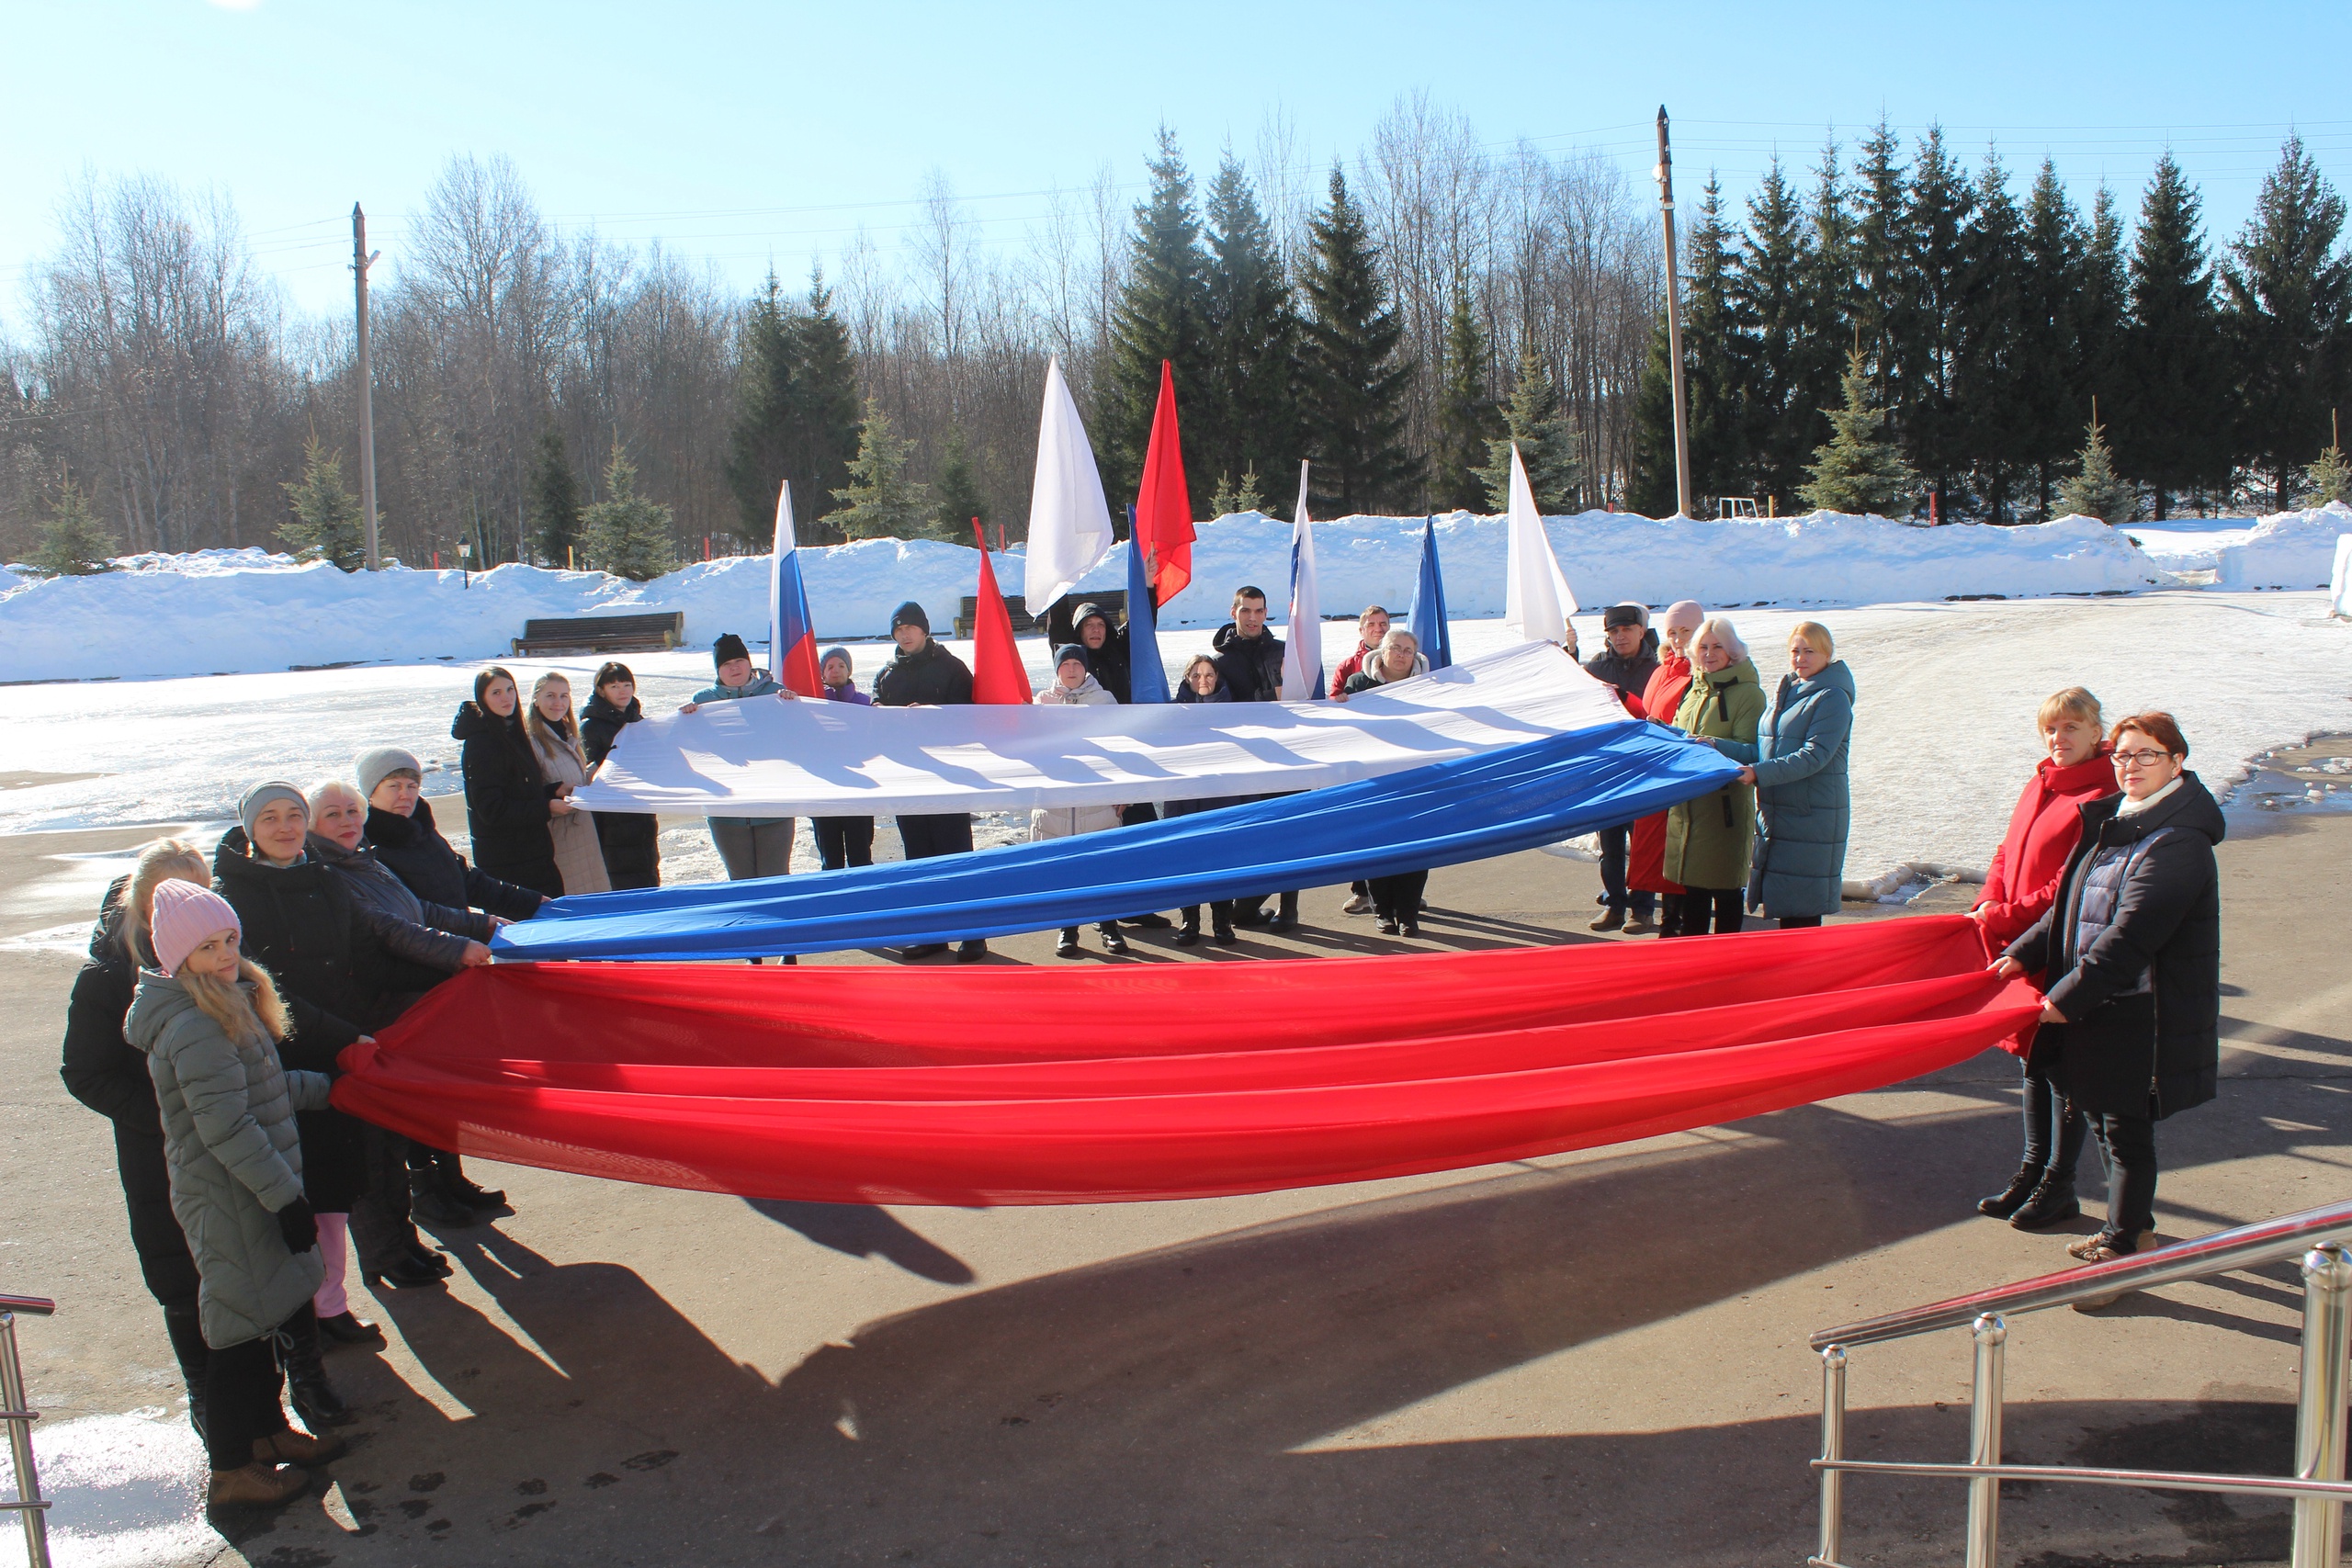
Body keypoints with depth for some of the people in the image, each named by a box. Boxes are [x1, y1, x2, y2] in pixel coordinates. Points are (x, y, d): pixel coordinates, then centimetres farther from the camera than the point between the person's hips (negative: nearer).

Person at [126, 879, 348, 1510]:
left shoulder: (229, 1002, 9)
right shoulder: (194, 1028, -23)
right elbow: (228, 1129, -25)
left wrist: (327, 1087, 30)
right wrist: (287, 1196, -22)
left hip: (250, 1194, 10)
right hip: (229, 1203, -10)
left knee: (273, 1317, 20)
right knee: (244, 1325, 1)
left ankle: (266, 1431, 36)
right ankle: (231, 1471, 14)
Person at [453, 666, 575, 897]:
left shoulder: (511, 733, 14)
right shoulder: (481, 743, -14)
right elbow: (492, 810, -19)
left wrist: (555, 791, 5)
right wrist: (547, 808, -16)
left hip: (530, 850, 9)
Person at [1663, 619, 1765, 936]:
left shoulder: (1748, 693, -7)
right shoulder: (1695, 689, 17)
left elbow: (1750, 748, -15)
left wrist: (1716, 745, -31)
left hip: (1726, 804, -7)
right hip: (1687, 801, 7)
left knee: (1725, 886, 0)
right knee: (1692, 882, 13)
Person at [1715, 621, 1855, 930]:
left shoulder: (1832, 698, -9)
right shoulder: (1785, 693, 15)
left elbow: (1814, 756, -19)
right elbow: (1762, 751, 15)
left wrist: (1759, 773, -28)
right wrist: (1717, 746, 4)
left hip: (1813, 818, -7)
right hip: (1775, 812, 7)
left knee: (1803, 908, -5)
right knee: (1783, 902, 11)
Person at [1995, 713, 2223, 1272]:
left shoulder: (2179, 843, -19)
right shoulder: (2114, 822, 10)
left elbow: (2130, 937, -24)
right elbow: (2070, 906, 18)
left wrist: (2067, 997, -22)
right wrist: (2024, 954, 9)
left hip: (2142, 1019, -9)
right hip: (2100, 1007, 9)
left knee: (2126, 1130, 1)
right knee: (2100, 1117, 19)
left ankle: (2121, 1251, 14)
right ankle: (2134, 1227, 36)